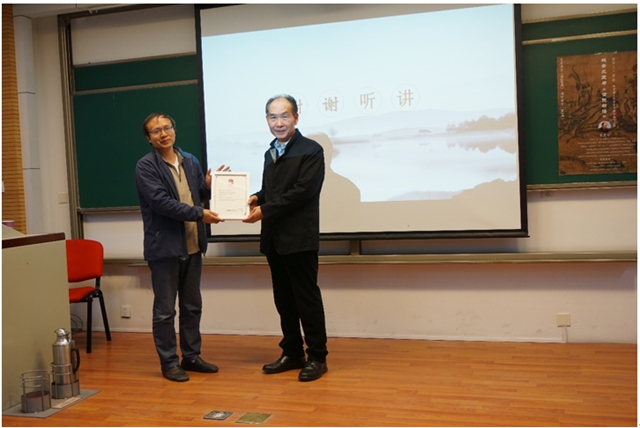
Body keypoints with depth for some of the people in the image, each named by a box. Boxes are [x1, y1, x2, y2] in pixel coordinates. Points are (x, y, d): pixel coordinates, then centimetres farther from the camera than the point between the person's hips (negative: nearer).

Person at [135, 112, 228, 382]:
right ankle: (169, 363, 15)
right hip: (164, 247, -6)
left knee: (192, 306, 15)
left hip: (192, 245, 6)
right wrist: (199, 214, -21)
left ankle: (191, 356, 28)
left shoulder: (190, 161, 11)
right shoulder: (145, 166, -8)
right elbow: (161, 202, -19)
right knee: (165, 310, 4)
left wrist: (209, 186, -4)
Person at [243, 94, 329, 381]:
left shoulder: (311, 151, -7)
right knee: (284, 299, 12)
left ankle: (317, 357, 9)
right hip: (274, 239, 7)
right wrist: (256, 198, -2)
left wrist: (265, 210, -18)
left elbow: (303, 191, -17)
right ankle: (292, 353, 23)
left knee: (307, 298, -1)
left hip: (299, 239, -7)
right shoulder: (271, 153, 17)